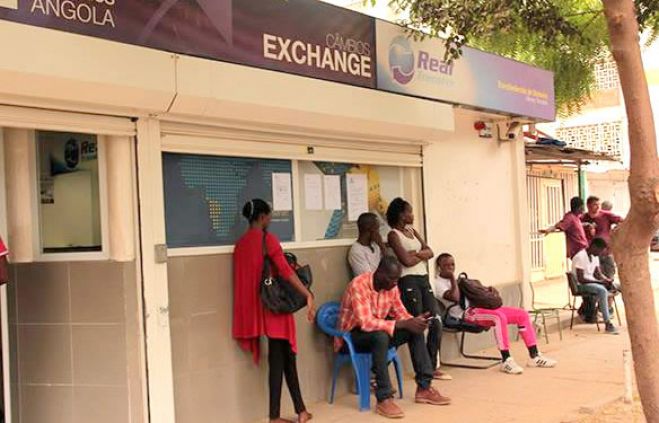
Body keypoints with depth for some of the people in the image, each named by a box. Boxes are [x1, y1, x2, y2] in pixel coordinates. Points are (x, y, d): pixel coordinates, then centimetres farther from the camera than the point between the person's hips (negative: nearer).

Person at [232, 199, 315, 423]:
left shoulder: (241, 244, 9)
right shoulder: (268, 239, -11)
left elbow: (242, 278, 14)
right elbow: (285, 271, -19)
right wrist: (308, 294, -20)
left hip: (254, 307, 7)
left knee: (282, 357, 10)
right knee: (281, 358, 4)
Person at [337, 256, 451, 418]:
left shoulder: (391, 286, -3)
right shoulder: (358, 285, -27)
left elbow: (401, 313, 3)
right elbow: (366, 323, -34)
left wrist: (414, 321, -21)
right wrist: (404, 324, -36)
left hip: (378, 334, 7)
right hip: (351, 337, -7)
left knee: (415, 331, -10)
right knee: (380, 336, -37)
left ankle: (424, 388, -5)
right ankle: (384, 399, -34)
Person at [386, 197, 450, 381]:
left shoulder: (412, 231, 18)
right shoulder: (394, 235, -6)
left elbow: (430, 252, 9)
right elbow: (407, 260, -16)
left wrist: (417, 253, -9)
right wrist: (422, 256, 2)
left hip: (423, 279, 8)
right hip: (408, 281, -8)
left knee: (436, 323, 3)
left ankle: (433, 367, 11)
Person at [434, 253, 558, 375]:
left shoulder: (459, 279, 27)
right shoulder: (438, 283, -1)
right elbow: (455, 297, -19)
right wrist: (452, 278, -11)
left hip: (479, 306, 9)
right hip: (466, 313, -9)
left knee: (522, 314, -2)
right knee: (500, 317, -36)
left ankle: (534, 356, 0)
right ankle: (506, 360, -32)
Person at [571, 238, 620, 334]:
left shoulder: (595, 257, 9)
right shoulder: (580, 257, -19)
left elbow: (598, 274, 11)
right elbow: (580, 279, -23)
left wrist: (606, 280, -12)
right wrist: (600, 282, -25)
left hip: (592, 282, 9)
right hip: (580, 285, -9)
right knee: (602, 290, -34)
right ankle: (608, 325, -35)